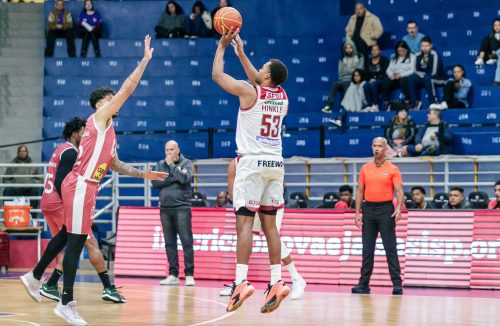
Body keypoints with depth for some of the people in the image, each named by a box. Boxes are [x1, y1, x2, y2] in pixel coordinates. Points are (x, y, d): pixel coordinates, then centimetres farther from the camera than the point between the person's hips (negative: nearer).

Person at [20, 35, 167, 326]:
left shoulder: (109, 130, 20)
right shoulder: (99, 118, -7)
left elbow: (115, 164, 26)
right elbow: (127, 88, -14)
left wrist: (145, 174, 18)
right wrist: (145, 60, -10)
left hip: (86, 187, 10)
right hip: (80, 186, -10)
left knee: (66, 235, 21)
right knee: (76, 241, -10)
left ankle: (35, 277, 38)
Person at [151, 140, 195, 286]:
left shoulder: (187, 163, 4)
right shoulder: (161, 164, 14)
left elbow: (184, 178, -15)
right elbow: (155, 182, -1)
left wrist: (171, 165, -5)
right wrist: (173, 178, -9)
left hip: (181, 207, -4)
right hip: (165, 208, 4)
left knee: (186, 241, -9)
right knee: (169, 243, 4)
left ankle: (189, 275, -9)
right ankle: (173, 275, 7)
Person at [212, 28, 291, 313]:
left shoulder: (249, 91, -9)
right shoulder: (282, 95, 9)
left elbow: (217, 75, 2)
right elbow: (258, 79, 29)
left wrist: (223, 46, 15)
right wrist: (241, 52, 34)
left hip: (253, 163, -6)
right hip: (276, 163, 6)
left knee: (245, 222, -9)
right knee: (269, 223, 7)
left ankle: (241, 282, -17)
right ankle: (277, 282, 1)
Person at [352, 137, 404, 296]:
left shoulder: (392, 169, 0)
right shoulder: (365, 169, 10)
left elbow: (399, 191, -6)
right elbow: (360, 191, 12)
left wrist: (399, 208, -23)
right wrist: (357, 213, 5)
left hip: (386, 209, -4)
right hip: (369, 209, 4)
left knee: (390, 248, -5)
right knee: (367, 249, 5)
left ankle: (397, 284, -4)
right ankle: (364, 284, 9)